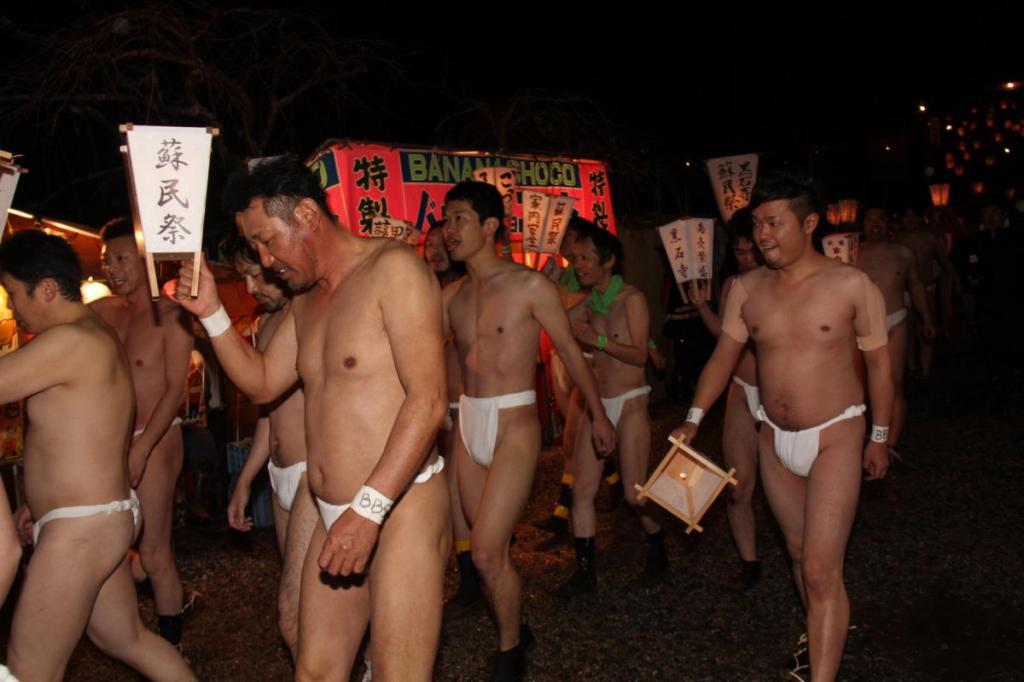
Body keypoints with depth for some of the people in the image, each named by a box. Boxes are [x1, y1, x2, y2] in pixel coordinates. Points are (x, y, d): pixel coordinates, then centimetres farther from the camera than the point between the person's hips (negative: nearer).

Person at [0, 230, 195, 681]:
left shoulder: (70, 341, -19)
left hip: (80, 529, -10)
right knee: (127, 639, 22)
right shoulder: (97, 339, 12)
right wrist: (40, 502, 23)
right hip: (102, 518, 10)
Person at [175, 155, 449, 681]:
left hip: (402, 509, -8)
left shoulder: (392, 268, -11)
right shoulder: (306, 298, 16)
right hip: (335, 517, 8)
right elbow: (261, 383, 23)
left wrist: (369, 510, -24)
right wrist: (211, 312, 10)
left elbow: (428, 401, -20)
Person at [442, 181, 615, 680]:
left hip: (514, 428, -5)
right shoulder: (452, 296, 8)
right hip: (468, 426, 5)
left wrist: (598, 415, 6)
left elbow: (569, 351, 0)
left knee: (487, 553, -8)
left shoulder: (530, 286, -7)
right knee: (490, 549, 13)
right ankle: (514, 629, 36)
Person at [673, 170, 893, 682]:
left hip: (835, 437, -4)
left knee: (821, 569, -10)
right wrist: (693, 420, -3)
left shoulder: (851, 285, -11)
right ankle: (823, 635, 42)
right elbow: (723, 357, 5)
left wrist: (879, 437, 4)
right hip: (774, 439, 4)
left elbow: (878, 361, -1)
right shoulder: (747, 289, -1)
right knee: (800, 554, 19)